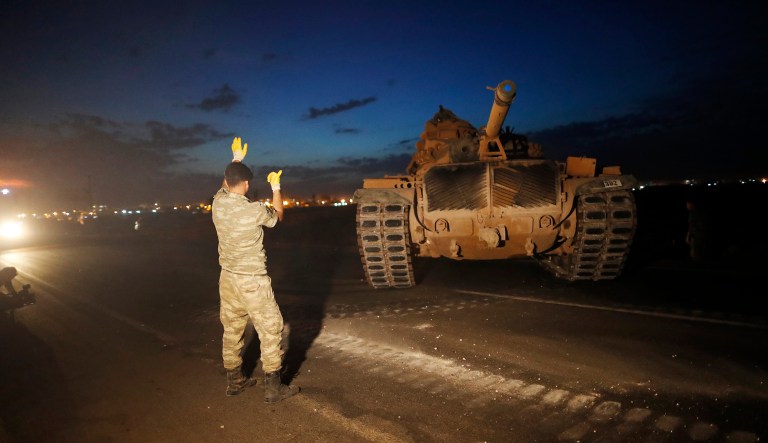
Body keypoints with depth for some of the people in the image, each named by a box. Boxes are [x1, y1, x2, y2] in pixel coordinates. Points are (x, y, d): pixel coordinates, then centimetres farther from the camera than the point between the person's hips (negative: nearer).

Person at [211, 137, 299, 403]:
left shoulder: (218, 203, -3)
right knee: (270, 331, 4)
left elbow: (226, 185, 22)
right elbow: (277, 216, 4)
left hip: (227, 278, 7)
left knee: (232, 330, 17)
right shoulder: (256, 210, -19)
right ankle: (273, 388, 11)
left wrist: (236, 160, 32)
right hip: (253, 281, -7)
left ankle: (234, 381, 31)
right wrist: (276, 188, 17)